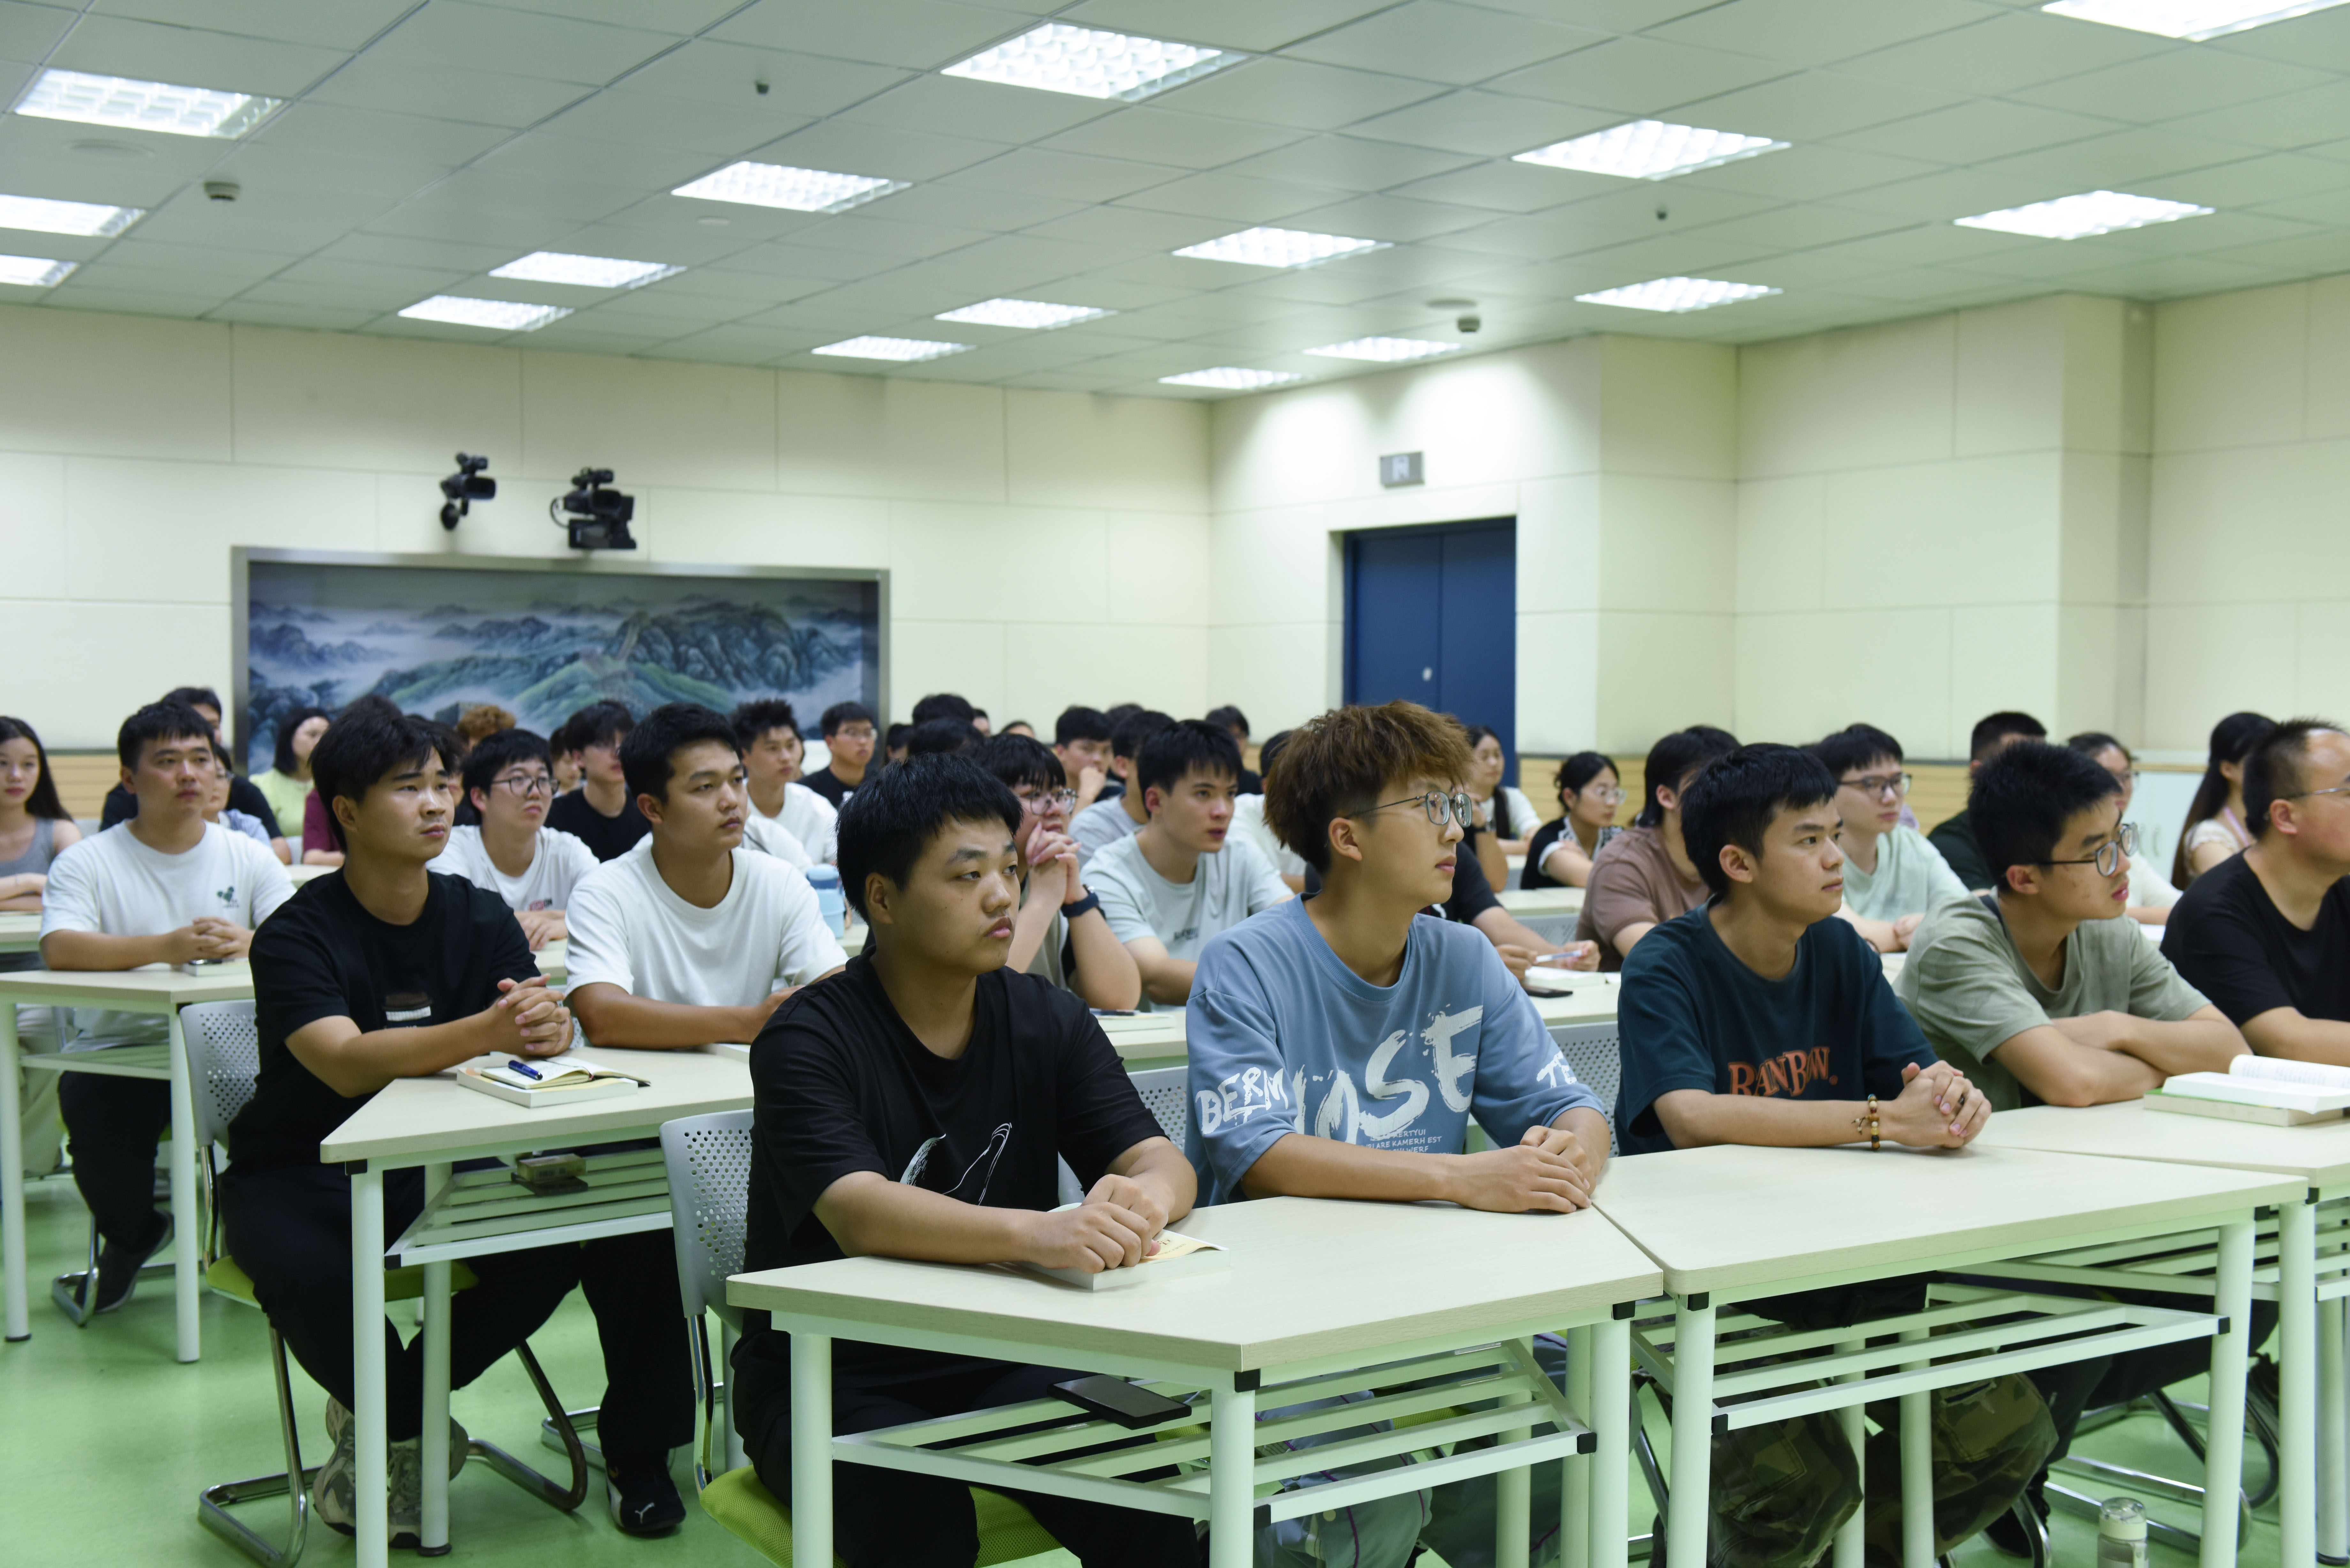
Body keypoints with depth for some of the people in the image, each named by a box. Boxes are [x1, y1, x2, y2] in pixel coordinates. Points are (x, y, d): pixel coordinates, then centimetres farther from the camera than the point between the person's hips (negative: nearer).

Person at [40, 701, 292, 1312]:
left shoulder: (248, 856, 9)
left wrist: (247, 943, -26)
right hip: (118, 1050, -1)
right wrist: (167, 947, -34)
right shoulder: (88, 862, 0)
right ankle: (133, 1235, 12)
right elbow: (60, 949, -18)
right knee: (96, 1123, -26)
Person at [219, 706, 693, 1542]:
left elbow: (540, 1018, -11)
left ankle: (381, 1414, -4)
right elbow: (348, 1065, -29)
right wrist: (486, 1032, -44)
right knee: (311, 1280, -37)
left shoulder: (480, 917, 2)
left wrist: (547, 1025, -37)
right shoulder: (297, 935, -13)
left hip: (443, 1163, 5)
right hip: (303, 1178, -4)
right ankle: (412, 1432, -3)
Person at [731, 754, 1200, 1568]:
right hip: (833, 1379, -4)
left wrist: (1144, 1197, -32)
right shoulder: (808, 1041, -13)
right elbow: (859, 1214, -29)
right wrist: (1038, 1233, -46)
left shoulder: (1049, 1021, 5)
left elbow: (1156, 1156, -5)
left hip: (1002, 1362, 4)